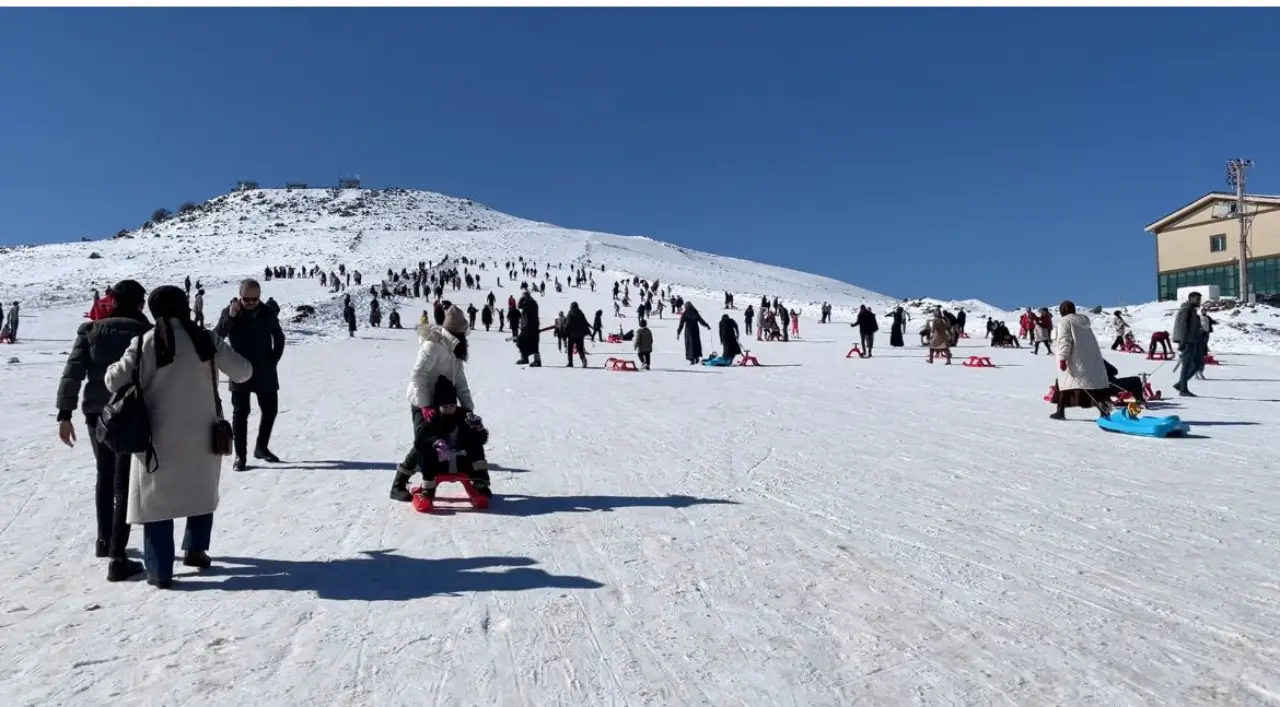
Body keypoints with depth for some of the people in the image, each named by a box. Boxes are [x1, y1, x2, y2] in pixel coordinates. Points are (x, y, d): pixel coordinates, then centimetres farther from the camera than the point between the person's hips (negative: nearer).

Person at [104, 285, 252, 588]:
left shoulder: (145, 343, -8)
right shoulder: (207, 340, -5)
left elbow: (115, 381, -5)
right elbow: (243, 372, 0)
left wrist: (112, 369, 17)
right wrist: (223, 352, 19)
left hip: (159, 436, -2)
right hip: (202, 434, 2)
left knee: (156, 498, 6)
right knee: (202, 492, 23)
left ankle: (159, 570, 6)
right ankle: (195, 549, 30)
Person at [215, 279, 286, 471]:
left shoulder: (268, 313, 0)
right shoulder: (229, 312, -4)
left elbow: (279, 338, 10)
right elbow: (218, 336, -12)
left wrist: (273, 360, 2)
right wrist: (230, 318, -24)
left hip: (265, 372, 2)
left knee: (270, 410, 9)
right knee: (240, 413, 0)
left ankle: (261, 447, 27)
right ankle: (240, 455, 5)